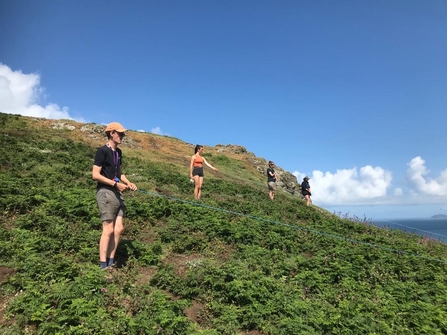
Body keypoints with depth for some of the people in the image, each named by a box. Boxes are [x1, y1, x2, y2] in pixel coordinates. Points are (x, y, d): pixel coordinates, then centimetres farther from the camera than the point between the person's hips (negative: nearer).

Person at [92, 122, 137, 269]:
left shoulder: (118, 152, 15)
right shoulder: (102, 150, -9)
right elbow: (95, 175, -15)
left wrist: (128, 183, 6)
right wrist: (116, 183, -16)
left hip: (117, 193, 8)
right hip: (105, 192, -8)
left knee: (118, 229, 7)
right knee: (108, 229, -6)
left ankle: (110, 262, 18)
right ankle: (103, 266, 5)